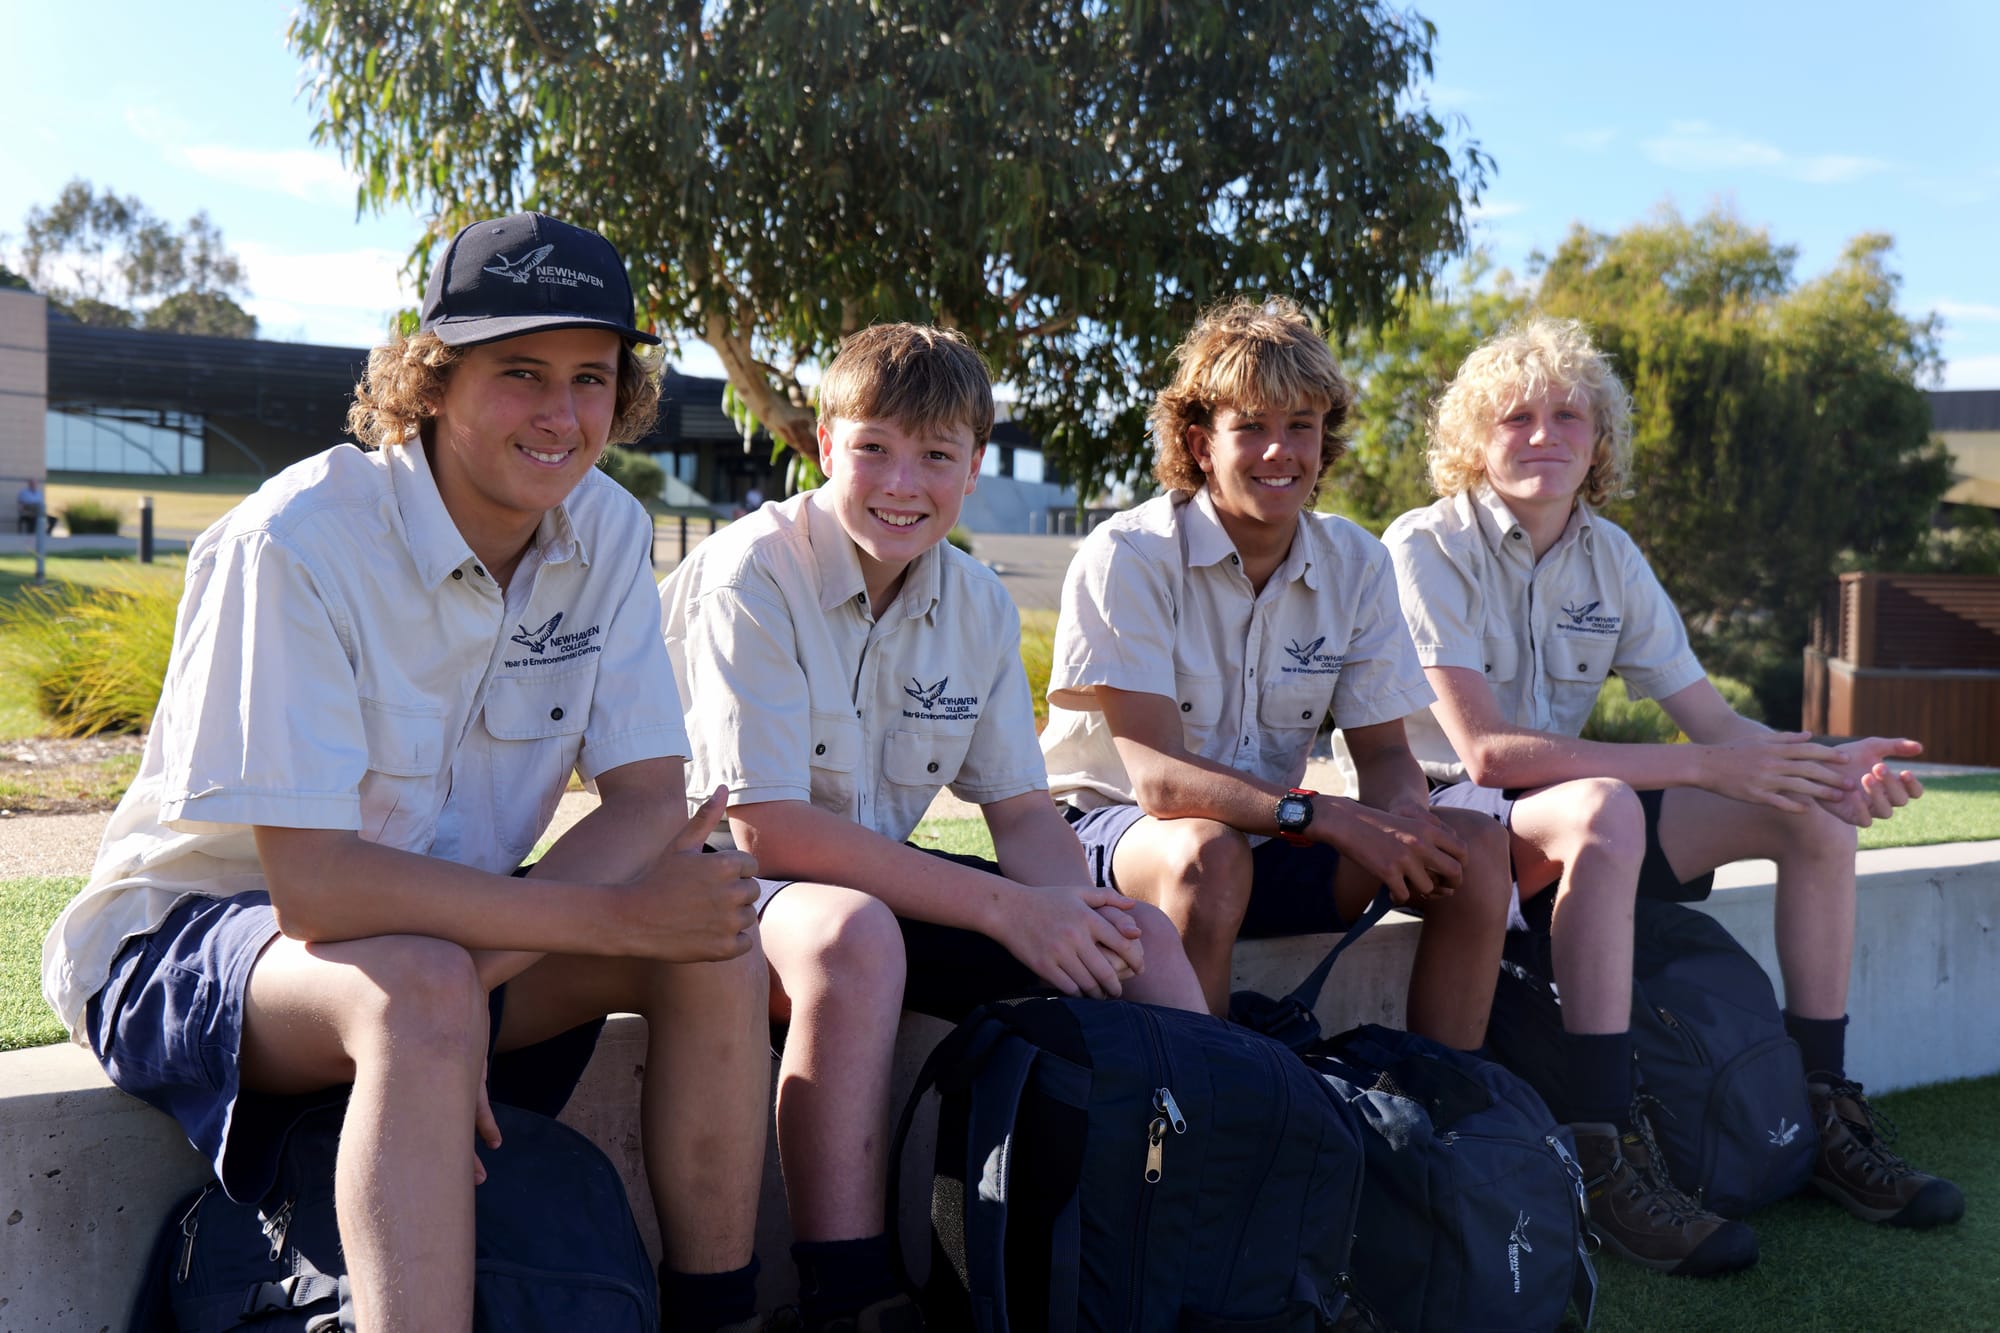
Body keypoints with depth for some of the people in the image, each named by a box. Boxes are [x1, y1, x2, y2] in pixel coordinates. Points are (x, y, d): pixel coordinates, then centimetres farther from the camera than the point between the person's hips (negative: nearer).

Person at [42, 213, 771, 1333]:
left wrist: (476, 964, -25)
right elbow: (311, 883, -28)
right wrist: (617, 915, -29)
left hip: (443, 924, 6)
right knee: (421, 991, -36)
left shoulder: (606, 532, -7)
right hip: (186, 936, -5)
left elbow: (650, 801, -9)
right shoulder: (298, 543, -24)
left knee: (715, 934, -15)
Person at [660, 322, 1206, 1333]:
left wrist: (1085, 913, -18)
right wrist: (1002, 909, -26)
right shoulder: (750, 578, -17)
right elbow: (766, 825, -24)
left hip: (890, 879, 6)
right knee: (854, 931, -38)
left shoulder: (979, 605, 2)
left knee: (1139, 936, -5)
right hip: (734, 884, -6)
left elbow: (1023, 812, 5)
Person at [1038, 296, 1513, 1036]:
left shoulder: (1357, 565, 0)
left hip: (1274, 839, 5)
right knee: (1210, 852, -37)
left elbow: (1384, 753, 1)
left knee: (1475, 845, -14)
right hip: (1116, 830, -5)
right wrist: (1326, 815, -33)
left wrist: (1401, 817, -23)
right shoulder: (1127, 558, -17)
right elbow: (1157, 777, -23)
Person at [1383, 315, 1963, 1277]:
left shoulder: (1609, 557, 5)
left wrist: (1828, 762, -19)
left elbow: (1713, 720, 3)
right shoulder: (1428, 548, -15)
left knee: (1819, 815, -3)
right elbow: (1487, 750, -26)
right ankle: (1605, 1160, -34)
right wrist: (1701, 768, -28)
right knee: (1603, 810, -38)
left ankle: (1826, 1120, 4)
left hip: (1576, 807, 7)